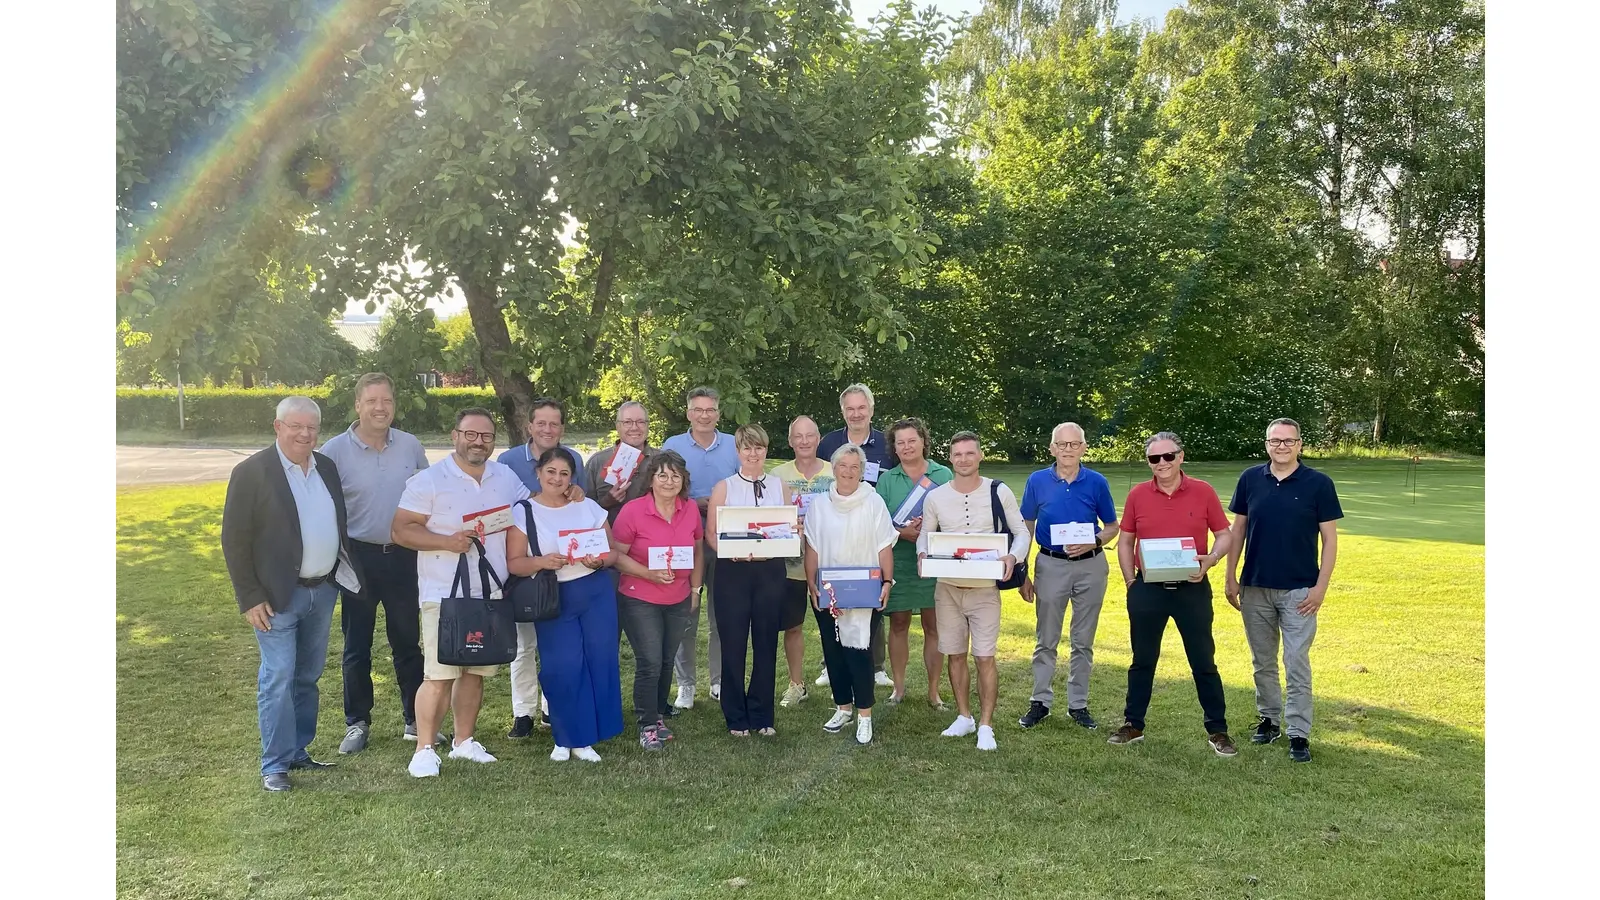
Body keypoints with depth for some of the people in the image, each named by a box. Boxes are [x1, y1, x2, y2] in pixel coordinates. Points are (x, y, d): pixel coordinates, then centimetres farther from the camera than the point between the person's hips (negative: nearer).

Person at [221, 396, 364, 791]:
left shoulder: (327, 468, 7)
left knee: (308, 677, 14)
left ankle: (298, 751, 26)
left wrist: (345, 571, 9)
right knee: (278, 680, -3)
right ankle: (275, 765, 8)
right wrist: (250, 598, -13)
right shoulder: (251, 472, -11)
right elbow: (234, 540, -11)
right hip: (278, 596, -6)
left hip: (323, 590, 6)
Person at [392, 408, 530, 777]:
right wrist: (447, 542, -22)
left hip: (491, 594, 5)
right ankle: (425, 749, 5)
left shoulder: (506, 477, 10)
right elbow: (401, 530, -11)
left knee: (475, 671, 13)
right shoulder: (429, 480, -7)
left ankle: (464, 740, 25)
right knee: (439, 675, -7)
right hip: (445, 595, -5)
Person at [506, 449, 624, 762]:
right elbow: (514, 563, -4)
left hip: (597, 594, 2)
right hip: (552, 599, -2)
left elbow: (612, 551, 9)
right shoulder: (523, 512, 0)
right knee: (563, 668, -7)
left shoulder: (589, 507, 7)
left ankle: (584, 738, 14)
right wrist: (542, 562, -22)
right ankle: (566, 738, 14)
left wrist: (599, 560, -13)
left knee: (600, 662, 0)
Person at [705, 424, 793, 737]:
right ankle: (736, 717, 15)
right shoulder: (724, 488, 3)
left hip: (770, 569, 2)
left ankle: (762, 715, 20)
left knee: (766, 643, 7)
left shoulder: (780, 486, 8)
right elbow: (711, 533, 0)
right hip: (733, 571, -2)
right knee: (733, 644, 2)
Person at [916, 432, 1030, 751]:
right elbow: (924, 535, 11)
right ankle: (964, 716, 26)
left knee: (985, 657, -4)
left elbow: (1021, 533, 0)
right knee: (956, 655, 11)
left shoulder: (999, 492, -5)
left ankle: (985, 726, 5)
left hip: (985, 589, -2)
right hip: (947, 587, 3)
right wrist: (923, 554, -12)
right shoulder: (935, 496, 0)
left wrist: (1013, 557, -20)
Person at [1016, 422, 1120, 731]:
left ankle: (1078, 704, 19)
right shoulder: (1037, 481, -2)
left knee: (1083, 641, 9)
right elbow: (1025, 529, 4)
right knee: (1046, 640, 7)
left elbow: (1112, 527, 6)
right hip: (1051, 565, 0)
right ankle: (1040, 702, 18)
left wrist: (1093, 543, -15)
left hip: (1090, 566, 0)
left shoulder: (1097, 482, -2)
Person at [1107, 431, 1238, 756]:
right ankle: (1133, 725, 23)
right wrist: (1131, 582, 1)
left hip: (1192, 588, -1)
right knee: (1143, 660, 12)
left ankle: (1217, 730, 18)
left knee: (1204, 661, 6)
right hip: (1147, 589, 1)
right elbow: (1126, 541, 8)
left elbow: (1224, 535, 3)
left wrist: (1211, 559, -16)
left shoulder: (1203, 492, -3)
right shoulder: (1137, 495, 1)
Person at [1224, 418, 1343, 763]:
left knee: (1297, 664, -2)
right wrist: (1230, 577, 4)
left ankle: (1299, 733, 5)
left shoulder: (1318, 484, -5)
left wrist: (1321, 586, -10)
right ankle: (1269, 719, 28)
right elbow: (1237, 530, 8)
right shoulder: (1250, 479, 2)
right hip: (1255, 588, 3)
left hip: (1299, 590, -3)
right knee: (1262, 662, 14)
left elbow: (1330, 538, -3)